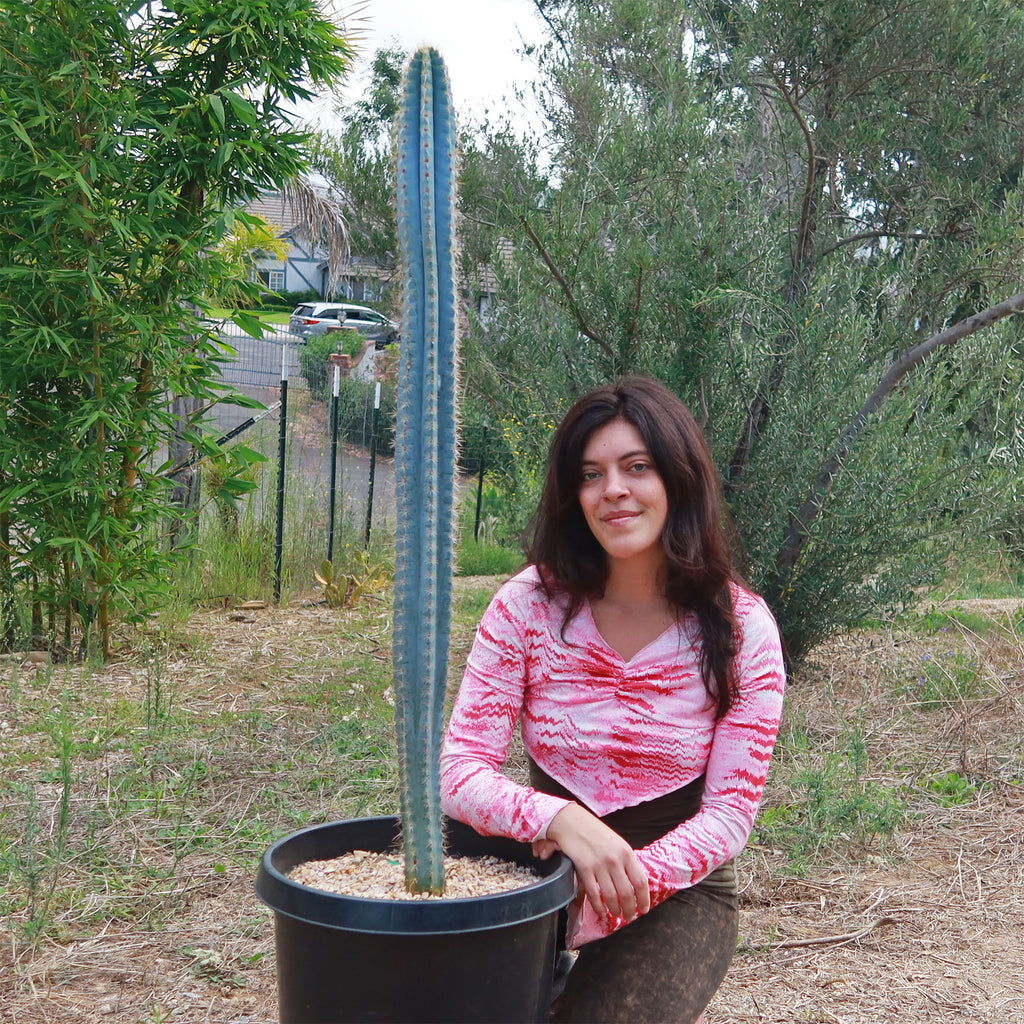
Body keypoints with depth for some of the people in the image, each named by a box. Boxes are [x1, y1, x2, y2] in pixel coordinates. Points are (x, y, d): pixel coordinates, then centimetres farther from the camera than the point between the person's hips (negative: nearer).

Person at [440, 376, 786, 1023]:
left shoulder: (742, 628, -10)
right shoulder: (529, 605, -9)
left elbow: (730, 814, -10)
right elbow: (459, 769, -13)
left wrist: (620, 886, -26)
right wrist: (563, 821, -33)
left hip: (680, 893, 0)